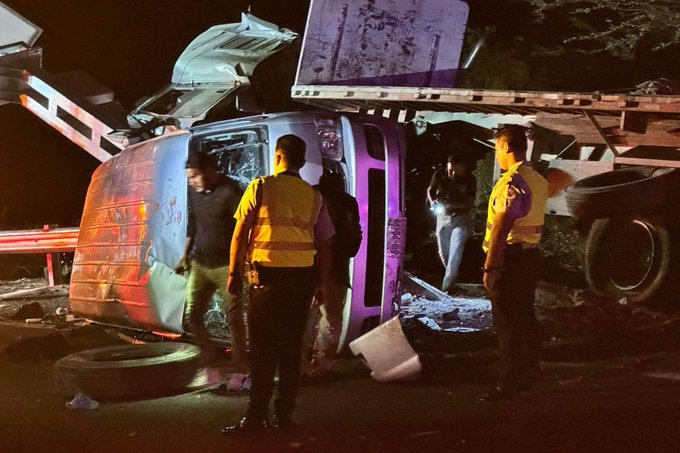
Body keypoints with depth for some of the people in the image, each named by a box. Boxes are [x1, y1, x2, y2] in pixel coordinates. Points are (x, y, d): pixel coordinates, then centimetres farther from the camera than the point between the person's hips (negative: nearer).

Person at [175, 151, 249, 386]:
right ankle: (210, 360, 21)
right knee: (191, 317, 4)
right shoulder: (195, 192, 6)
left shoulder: (229, 193, -15)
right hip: (199, 264, 7)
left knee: (234, 318, -2)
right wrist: (186, 255, 18)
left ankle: (239, 370, 6)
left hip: (225, 266, -6)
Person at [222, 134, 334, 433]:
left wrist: (233, 273, 4)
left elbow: (240, 233, -3)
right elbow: (324, 243, 8)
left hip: (268, 276, -3)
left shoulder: (261, 187, -3)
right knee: (292, 347, 9)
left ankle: (257, 416, -4)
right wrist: (322, 283, 15)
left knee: (263, 348, -2)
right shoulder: (313, 196, 6)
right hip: (303, 276, 3)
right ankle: (284, 414, 13)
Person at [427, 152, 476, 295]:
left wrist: (453, 205, -29)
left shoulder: (469, 180, -17)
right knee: (443, 252, 11)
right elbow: (430, 190, 7)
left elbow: (470, 202, -13)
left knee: (455, 251, -16)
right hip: (443, 216, 3)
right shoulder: (439, 175, -11)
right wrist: (432, 202, -14)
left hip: (461, 218, -3)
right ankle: (452, 276, 37)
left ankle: (447, 285, -14)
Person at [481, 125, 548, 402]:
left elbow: (501, 228, -22)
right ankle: (526, 377, 25)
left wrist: (489, 267, -21)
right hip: (531, 255, 9)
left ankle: (508, 386, -2)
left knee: (508, 325, -5)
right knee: (526, 319, 16)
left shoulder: (512, 182, -18)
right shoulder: (539, 181, 10)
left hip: (509, 257, -9)